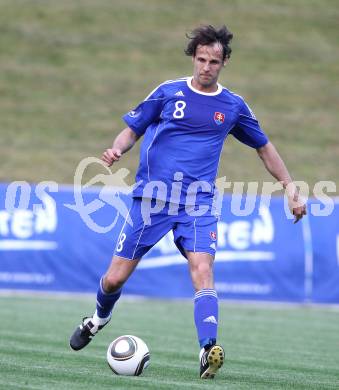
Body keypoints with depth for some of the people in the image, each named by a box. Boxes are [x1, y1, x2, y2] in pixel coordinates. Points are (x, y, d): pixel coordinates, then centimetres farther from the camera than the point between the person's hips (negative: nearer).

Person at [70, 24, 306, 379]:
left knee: (202, 270, -24)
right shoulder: (168, 93, 2)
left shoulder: (233, 106, 7)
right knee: (115, 278, 3)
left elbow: (264, 148, 19)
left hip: (199, 204, 0)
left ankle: (208, 352, -36)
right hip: (152, 198, 0)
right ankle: (99, 319, 36)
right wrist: (117, 149, -14)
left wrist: (291, 190, 17)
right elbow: (132, 130, 8)